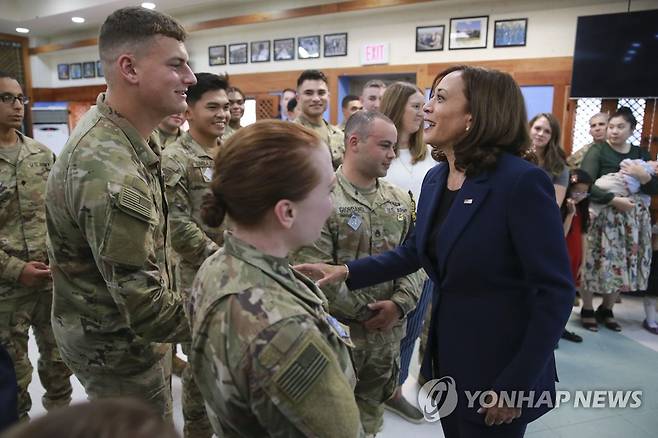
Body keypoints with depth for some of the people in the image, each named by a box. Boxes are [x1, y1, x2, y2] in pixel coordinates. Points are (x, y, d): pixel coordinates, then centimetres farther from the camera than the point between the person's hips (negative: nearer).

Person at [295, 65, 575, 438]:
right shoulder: (435, 178, 1)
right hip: (447, 357, 7)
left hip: (497, 367, -7)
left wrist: (516, 384, -18)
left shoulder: (522, 181, -21)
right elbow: (415, 251, 11)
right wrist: (347, 272, 1)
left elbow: (556, 292, -19)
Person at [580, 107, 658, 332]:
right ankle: (587, 310, 15)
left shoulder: (640, 153, 10)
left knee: (622, 265, 10)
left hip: (634, 219, 5)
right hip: (602, 216, -5)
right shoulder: (597, 151, -5)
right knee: (595, 263, -3)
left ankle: (606, 310, 27)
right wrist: (615, 200, -22)